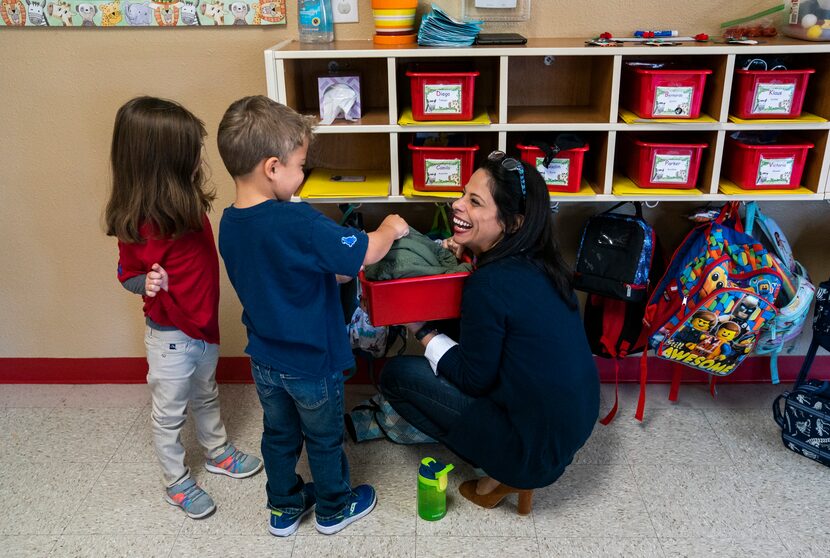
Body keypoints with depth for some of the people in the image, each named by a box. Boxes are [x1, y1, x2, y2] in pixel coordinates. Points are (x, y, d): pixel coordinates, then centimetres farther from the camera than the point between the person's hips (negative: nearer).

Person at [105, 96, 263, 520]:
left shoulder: (186, 204, -6)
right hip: (170, 336, -7)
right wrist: (149, 283, -27)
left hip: (204, 326, 8)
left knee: (205, 396, 28)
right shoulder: (138, 226, -29)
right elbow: (128, 275, -13)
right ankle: (177, 483, 34)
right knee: (169, 413, 14)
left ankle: (218, 452, 50)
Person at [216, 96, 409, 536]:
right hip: (312, 361, -6)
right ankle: (333, 509, 40)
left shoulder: (228, 224, -6)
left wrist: (331, 274, 7)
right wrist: (391, 228, -6)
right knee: (325, 439, 18)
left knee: (279, 435, 24)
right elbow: (366, 252, -26)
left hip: (265, 359, 6)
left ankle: (284, 508, 43)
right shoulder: (298, 223, -31)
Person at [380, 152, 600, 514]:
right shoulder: (538, 264, -1)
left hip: (539, 446, -8)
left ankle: (502, 472, 5)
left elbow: (474, 380, -15)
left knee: (396, 375, -1)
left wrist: (423, 332, -2)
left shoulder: (489, 284, -25)